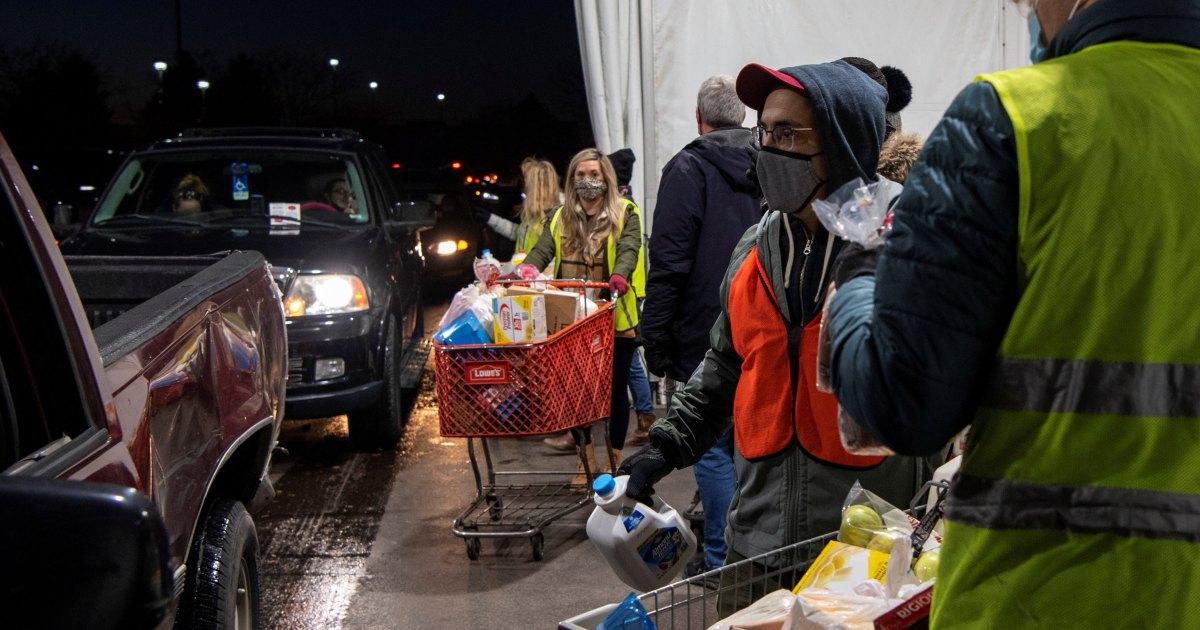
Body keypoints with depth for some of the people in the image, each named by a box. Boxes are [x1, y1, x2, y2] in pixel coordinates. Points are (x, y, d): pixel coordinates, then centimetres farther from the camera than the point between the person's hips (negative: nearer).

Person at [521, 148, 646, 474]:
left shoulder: (625, 213, 1)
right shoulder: (560, 218, 12)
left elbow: (629, 248, -16)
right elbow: (542, 251, -2)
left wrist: (620, 275, -38)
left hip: (615, 316, -3)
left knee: (616, 388, 6)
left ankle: (616, 459, 20)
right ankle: (587, 460, 20)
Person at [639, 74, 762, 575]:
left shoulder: (688, 169, -7)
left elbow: (669, 265, -13)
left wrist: (656, 342, -8)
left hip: (706, 340, -6)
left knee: (713, 448, 0)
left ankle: (721, 559, 5)